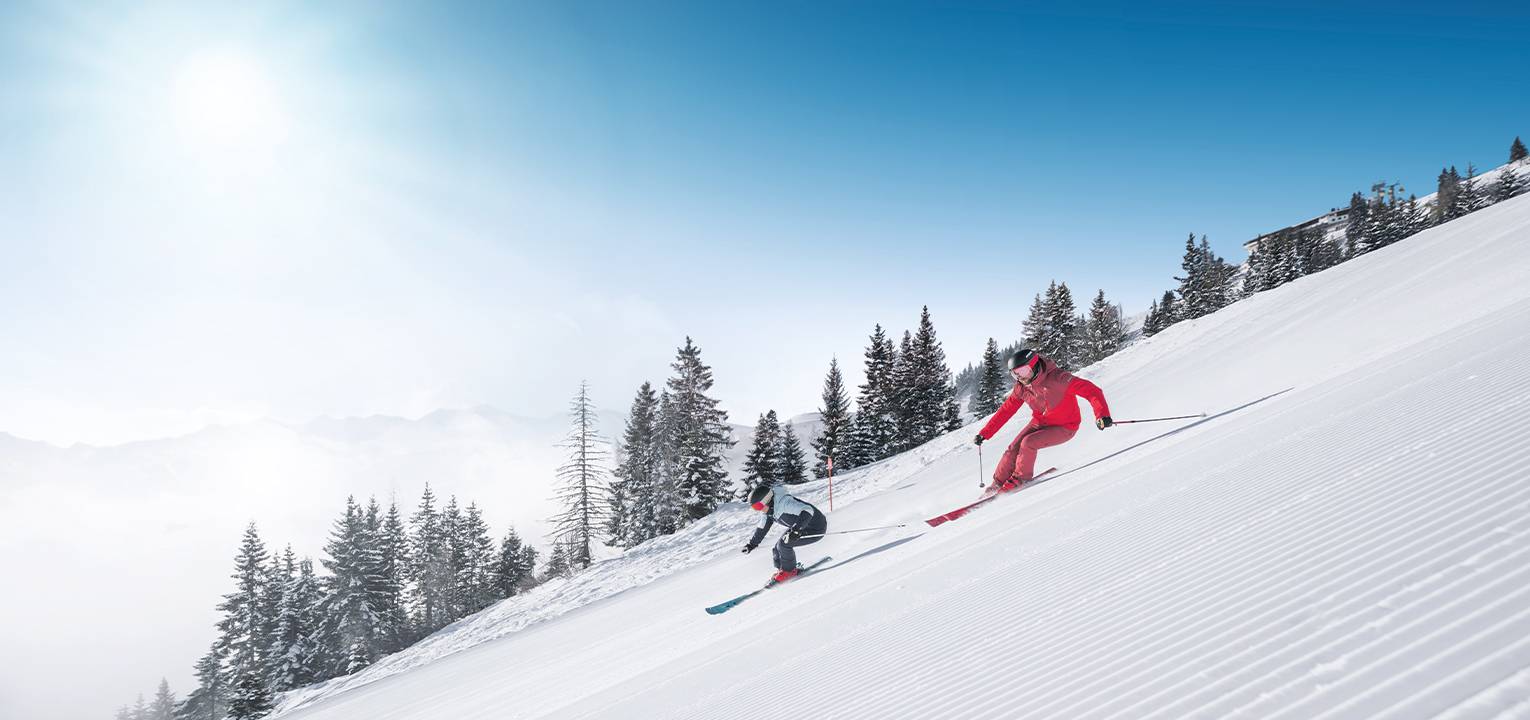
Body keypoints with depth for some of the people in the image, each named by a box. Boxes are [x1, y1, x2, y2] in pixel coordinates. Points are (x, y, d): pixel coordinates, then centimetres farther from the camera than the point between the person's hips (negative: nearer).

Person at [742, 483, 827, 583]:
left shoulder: (783, 502, -32)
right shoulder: (769, 509, -3)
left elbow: (807, 511, -41)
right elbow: (762, 528, 14)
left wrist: (797, 530, -50)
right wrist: (752, 544, 14)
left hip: (816, 528, -9)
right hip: (801, 525, 9)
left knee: (783, 544, -19)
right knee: (778, 549, 2)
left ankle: (789, 571, 1)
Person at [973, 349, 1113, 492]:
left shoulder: (1057, 379, -29)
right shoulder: (1021, 388, -8)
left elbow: (1091, 390, -31)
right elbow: (1005, 411, 0)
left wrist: (1102, 415, -45)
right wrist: (984, 434, -3)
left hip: (1064, 428, -6)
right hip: (1040, 423, 6)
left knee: (1028, 443, -23)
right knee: (1014, 448, -8)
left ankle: (1021, 477, 1)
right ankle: (998, 483, 10)